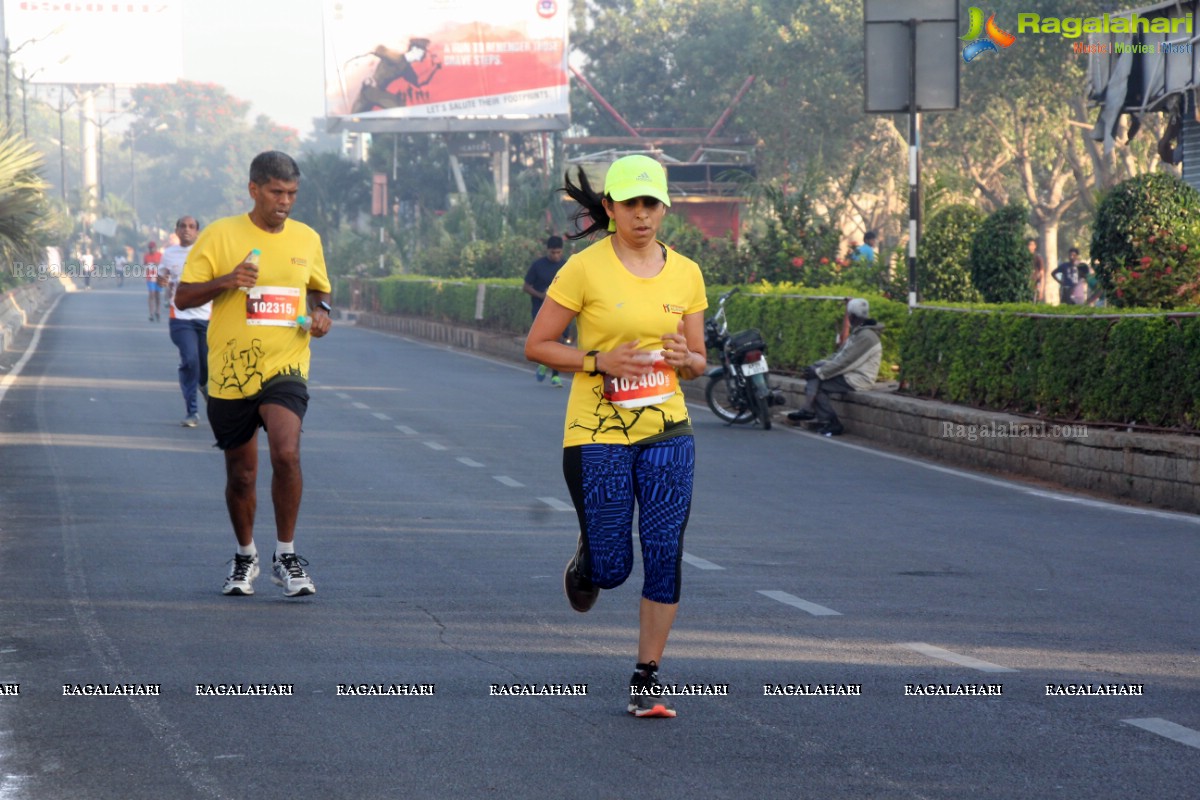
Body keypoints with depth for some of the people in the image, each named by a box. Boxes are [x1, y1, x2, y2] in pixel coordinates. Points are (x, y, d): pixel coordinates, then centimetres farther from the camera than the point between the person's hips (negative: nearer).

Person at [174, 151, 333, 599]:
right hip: (229, 372, 0)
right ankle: (245, 558, 33)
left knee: (286, 453, -23)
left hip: (285, 366, 0)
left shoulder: (307, 239, 7)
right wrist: (226, 281, -20)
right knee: (241, 474, 10)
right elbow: (183, 297, -3)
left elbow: (318, 290, 24)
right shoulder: (221, 235, -3)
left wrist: (320, 312, 1)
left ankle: (286, 555, -9)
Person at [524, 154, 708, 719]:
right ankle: (586, 560, 38)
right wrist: (600, 361, -17)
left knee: (664, 557, -5)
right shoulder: (585, 269, -7)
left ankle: (646, 680, 6)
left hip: (666, 433, 3)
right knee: (612, 568, 0)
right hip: (596, 434, -3)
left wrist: (685, 358, -9)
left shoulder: (685, 273, 6)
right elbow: (536, 346, -4)